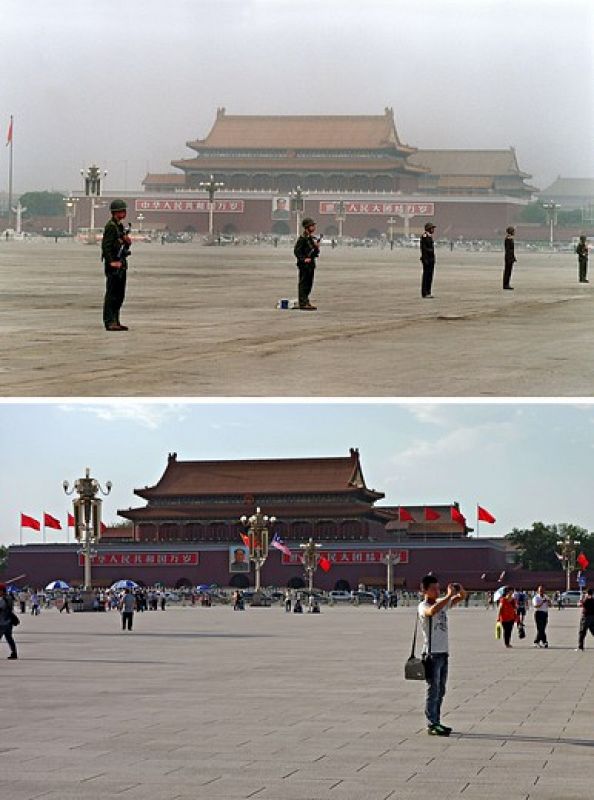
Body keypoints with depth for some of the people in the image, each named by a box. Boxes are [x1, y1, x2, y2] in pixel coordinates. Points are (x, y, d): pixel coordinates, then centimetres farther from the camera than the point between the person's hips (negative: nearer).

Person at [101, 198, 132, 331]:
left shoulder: (120, 226, 17)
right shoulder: (111, 226, -12)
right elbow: (106, 246, -18)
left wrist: (127, 242, 3)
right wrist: (111, 262, -23)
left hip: (121, 264, 10)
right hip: (113, 265, -10)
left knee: (120, 295, 11)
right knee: (112, 294, -8)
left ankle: (115, 321, 17)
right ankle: (109, 322, -7)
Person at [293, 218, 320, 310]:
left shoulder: (313, 238, 16)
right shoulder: (302, 238, -11)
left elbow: (315, 253, 20)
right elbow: (296, 250, -16)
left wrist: (317, 247, 1)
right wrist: (304, 259, -21)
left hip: (311, 264, 9)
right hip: (304, 264, -9)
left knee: (309, 284, 12)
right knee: (303, 284, -7)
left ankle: (306, 302, 19)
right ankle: (303, 304, -7)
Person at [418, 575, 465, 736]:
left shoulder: (442, 602, 12)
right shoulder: (423, 606, -10)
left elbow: (462, 596, 17)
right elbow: (432, 611, -34)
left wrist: (459, 588, -6)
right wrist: (449, 595, -33)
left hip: (444, 652, 8)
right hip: (432, 653, -8)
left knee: (440, 691, 11)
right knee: (433, 690, -7)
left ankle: (436, 722, 18)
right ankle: (432, 725, -6)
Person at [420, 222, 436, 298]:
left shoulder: (430, 236, 16)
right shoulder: (424, 236, -12)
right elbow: (423, 248, -17)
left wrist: (433, 259, 19)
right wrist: (425, 259, -22)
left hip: (431, 259, 9)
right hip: (427, 259, -9)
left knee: (430, 275, 10)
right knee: (426, 275, -7)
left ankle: (428, 292, 14)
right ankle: (424, 293, -5)